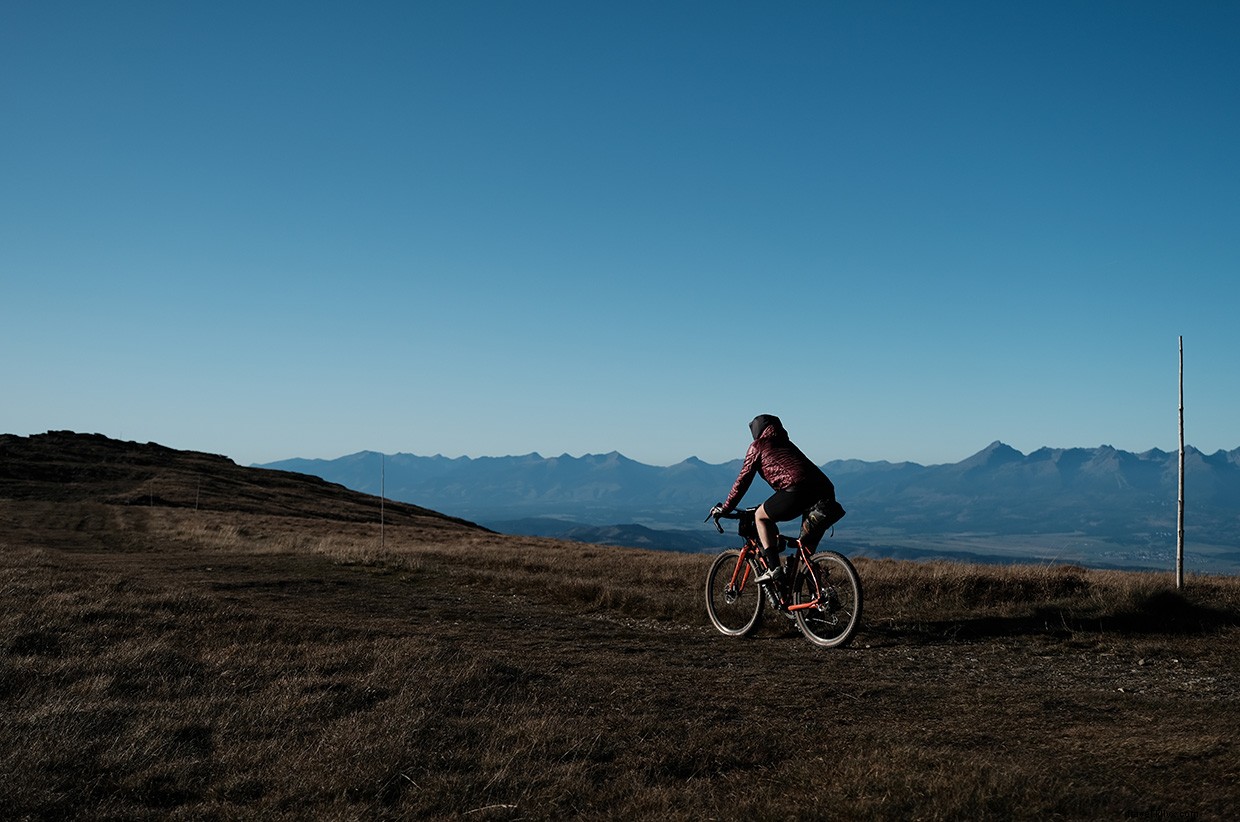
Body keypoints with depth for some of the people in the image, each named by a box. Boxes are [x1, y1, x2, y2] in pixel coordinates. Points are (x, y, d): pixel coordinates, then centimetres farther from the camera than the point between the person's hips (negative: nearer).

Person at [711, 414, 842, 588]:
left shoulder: (758, 446, 18)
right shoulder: (787, 444, 37)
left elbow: (743, 479, 17)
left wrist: (725, 508, 25)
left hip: (798, 489, -7)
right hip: (826, 489, 7)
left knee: (761, 516, 13)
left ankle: (775, 569, 3)